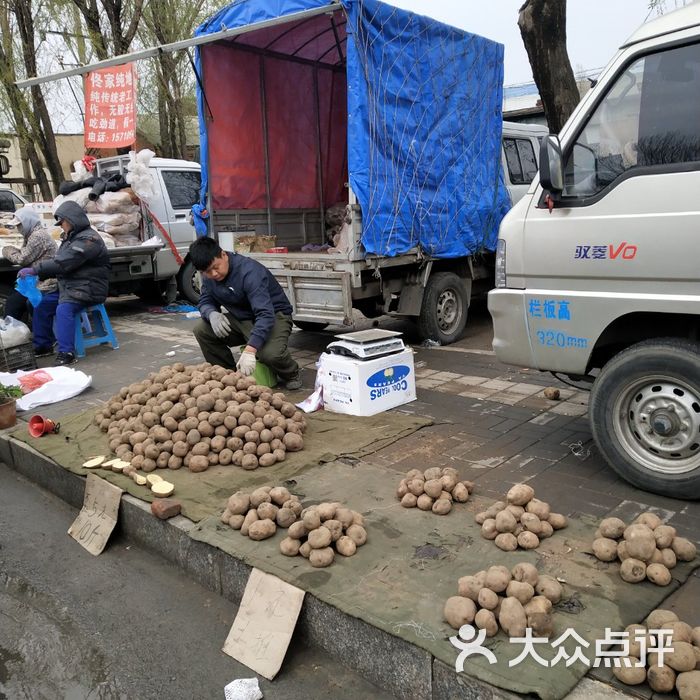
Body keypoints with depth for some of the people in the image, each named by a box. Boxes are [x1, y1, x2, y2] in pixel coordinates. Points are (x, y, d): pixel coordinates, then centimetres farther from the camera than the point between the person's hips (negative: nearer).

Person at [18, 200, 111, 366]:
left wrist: (34, 269, -22)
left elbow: (63, 263, -25)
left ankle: (66, 352, -29)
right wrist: (38, 275, 1)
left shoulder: (88, 240, -16)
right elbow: (59, 262, 17)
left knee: (64, 309, -31)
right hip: (68, 286, 10)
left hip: (87, 289, -10)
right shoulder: (71, 238, 18)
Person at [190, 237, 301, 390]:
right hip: (240, 319, 7)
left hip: (274, 315, -7)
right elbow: (205, 301, 5)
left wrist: (249, 351, -48)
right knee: (201, 330, -13)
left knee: (270, 353, -36)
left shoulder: (249, 271, -29)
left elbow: (265, 315, -37)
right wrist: (212, 314, -23)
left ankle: (291, 375, -1)